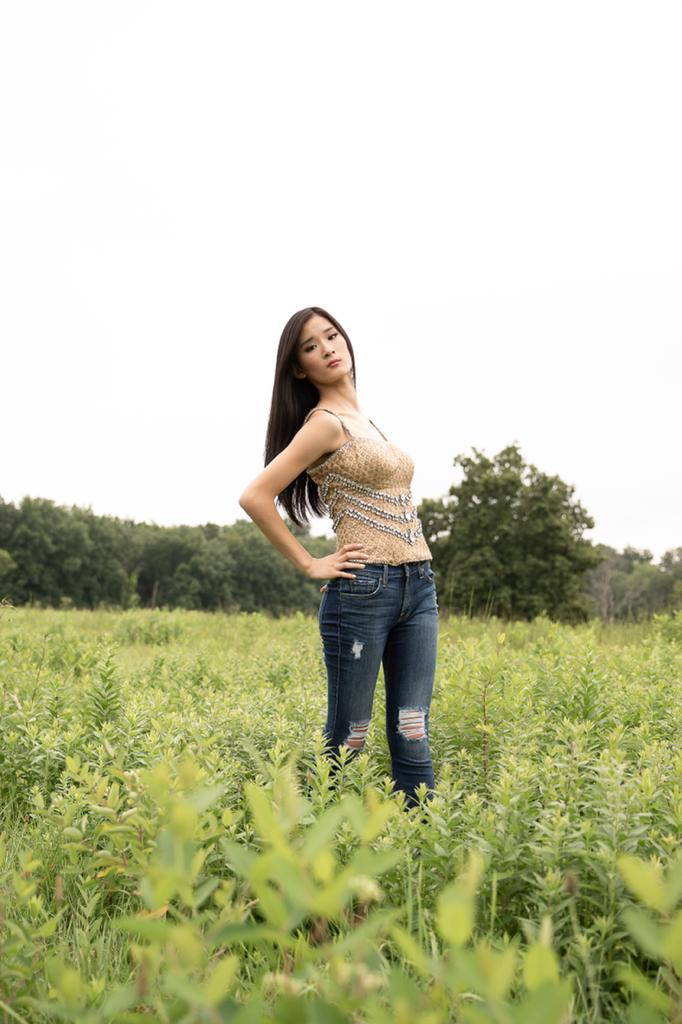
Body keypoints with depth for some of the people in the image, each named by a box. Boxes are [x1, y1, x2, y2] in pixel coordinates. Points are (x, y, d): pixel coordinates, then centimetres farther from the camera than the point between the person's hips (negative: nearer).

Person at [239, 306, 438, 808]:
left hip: (418, 587, 7)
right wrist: (310, 565, -10)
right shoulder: (325, 423, -7)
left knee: (411, 736, 5)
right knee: (348, 739, 2)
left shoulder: (364, 422, 17)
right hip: (363, 589, -7)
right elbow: (255, 497, -15)